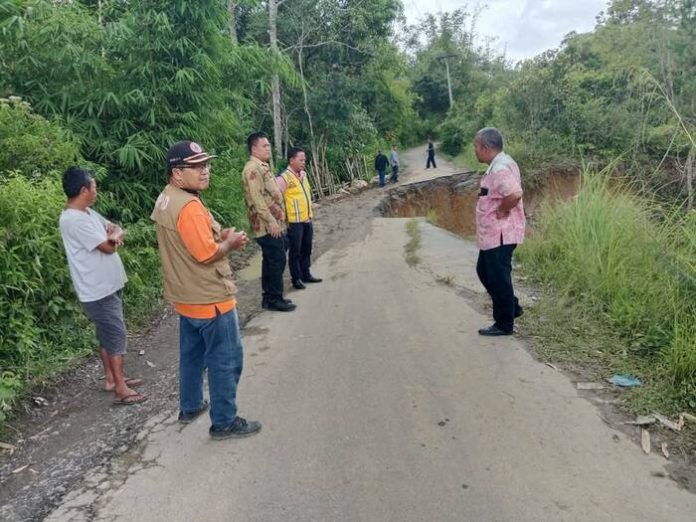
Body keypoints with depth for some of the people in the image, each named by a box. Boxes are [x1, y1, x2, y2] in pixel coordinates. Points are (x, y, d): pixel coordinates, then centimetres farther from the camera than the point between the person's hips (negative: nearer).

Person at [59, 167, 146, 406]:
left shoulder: (88, 212, 8)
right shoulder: (74, 220, -23)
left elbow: (114, 227, 11)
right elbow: (107, 247, -23)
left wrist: (115, 234, -13)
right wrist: (112, 238, 1)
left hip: (108, 286, 10)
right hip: (98, 291, -10)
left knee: (107, 335, 19)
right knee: (117, 337, -2)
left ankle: (112, 378, 33)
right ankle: (121, 390, 8)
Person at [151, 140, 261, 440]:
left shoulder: (166, 199, 7)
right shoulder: (189, 206, -25)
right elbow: (206, 253, -27)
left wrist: (218, 235, 4)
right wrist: (230, 243, -9)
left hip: (186, 296, 10)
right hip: (209, 298, -10)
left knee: (192, 353, 23)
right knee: (226, 361, 3)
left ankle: (190, 407, 39)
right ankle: (224, 422, 14)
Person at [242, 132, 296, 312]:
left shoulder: (262, 167, 18)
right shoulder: (252, 169, -15)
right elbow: (256, 199, -22)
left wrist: (277, 220, 21)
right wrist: (271, 221, -24)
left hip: (274, 223, 10)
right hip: (268, 225, -10)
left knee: (271, 260, 14)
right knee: (277, 261, -6)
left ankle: (270, 297, 22)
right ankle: (274, 299, 3)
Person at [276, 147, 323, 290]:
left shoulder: (303, 174, 10)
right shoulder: (284, 178, -16)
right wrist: (283, 218, -17)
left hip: (307, 219, 8)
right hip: (294, 222, -8)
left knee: (306, 249, 17)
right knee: (295, 251, 3)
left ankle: (306, 274, 30)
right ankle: (296, 278, 14)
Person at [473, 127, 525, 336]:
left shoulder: (500, 169, -22)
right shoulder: (499, 164, 11)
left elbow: (515, 194, -36)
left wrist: (501, 211, -21)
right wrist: (500, 209, 10)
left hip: (500, 235, -11)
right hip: (493, 233, 11)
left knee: (498, 277, 1)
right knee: (484, 271, 21)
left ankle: (504, 324, 15)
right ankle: (512, 307, 31)